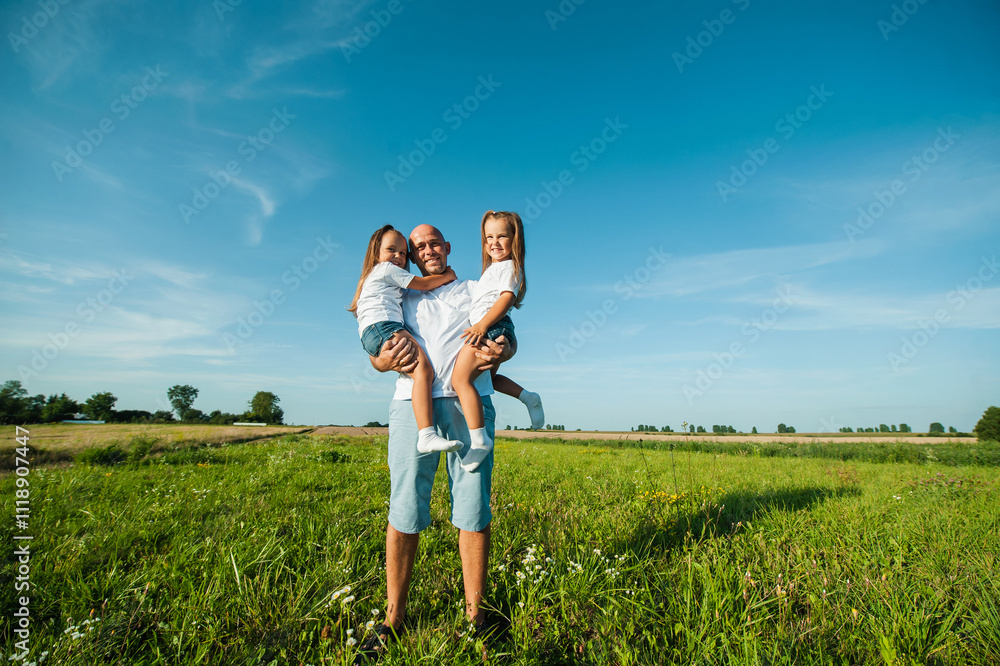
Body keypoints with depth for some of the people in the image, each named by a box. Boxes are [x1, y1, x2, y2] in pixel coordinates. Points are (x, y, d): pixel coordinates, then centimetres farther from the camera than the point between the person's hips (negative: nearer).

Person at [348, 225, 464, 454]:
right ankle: (427, 435, -41)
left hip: (372, 337, 11)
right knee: (423, 370, -26)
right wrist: (448, 276, 21)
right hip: (383, 326, -11)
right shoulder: (387, 269, 10)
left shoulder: (375, 276, 39)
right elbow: (424, 284, 7)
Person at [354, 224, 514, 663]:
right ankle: (393, 621, 12)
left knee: (473, 508, -2)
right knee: (404, 510, -1)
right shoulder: (400, 299, 25)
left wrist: (500, 351, -12)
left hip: (468, 400, 0)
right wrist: (388, 359, -10)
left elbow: (509, 338, 14)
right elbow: (377, 355, 16)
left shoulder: (475, 292, 22)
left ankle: (475, 616, 11)